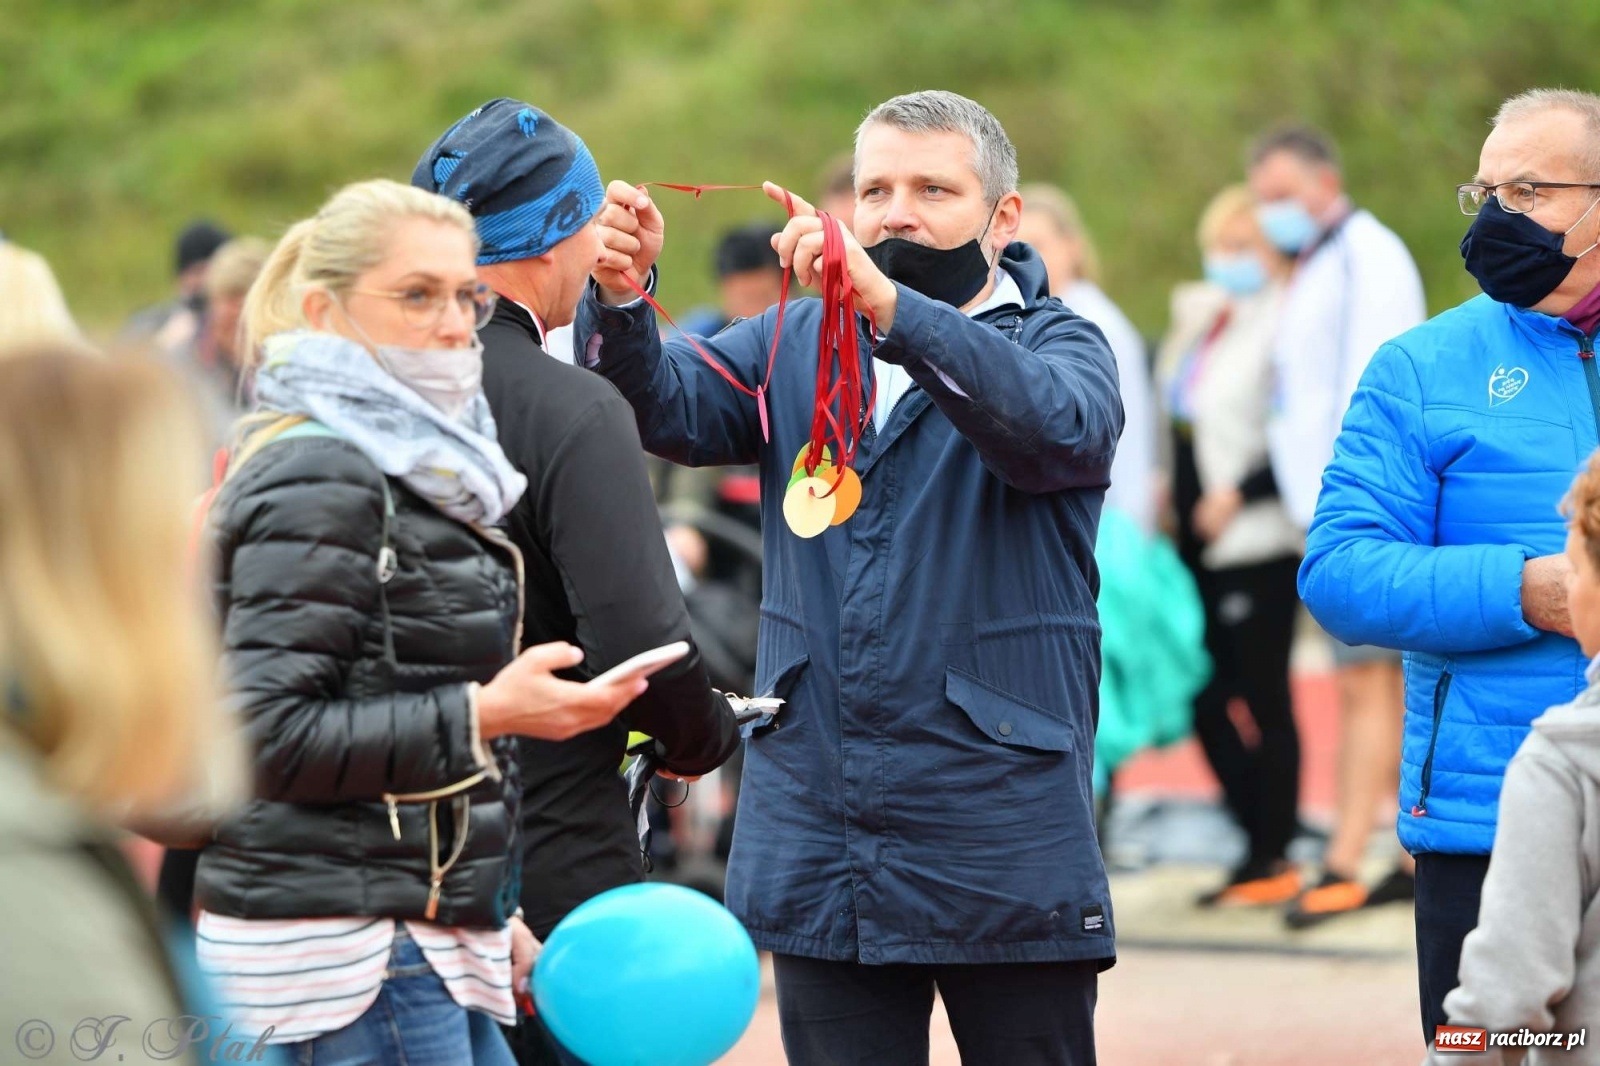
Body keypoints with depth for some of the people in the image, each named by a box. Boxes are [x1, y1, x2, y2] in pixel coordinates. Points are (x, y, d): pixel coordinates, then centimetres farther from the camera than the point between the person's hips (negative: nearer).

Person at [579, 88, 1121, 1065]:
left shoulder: (1057, 345, 2)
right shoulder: (797, 345, 14)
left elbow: (1056, 427, -22)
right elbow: (672, 408, -3)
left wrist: (888, 303, -35)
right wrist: (623, 297, -24)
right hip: (818, 843, 3)